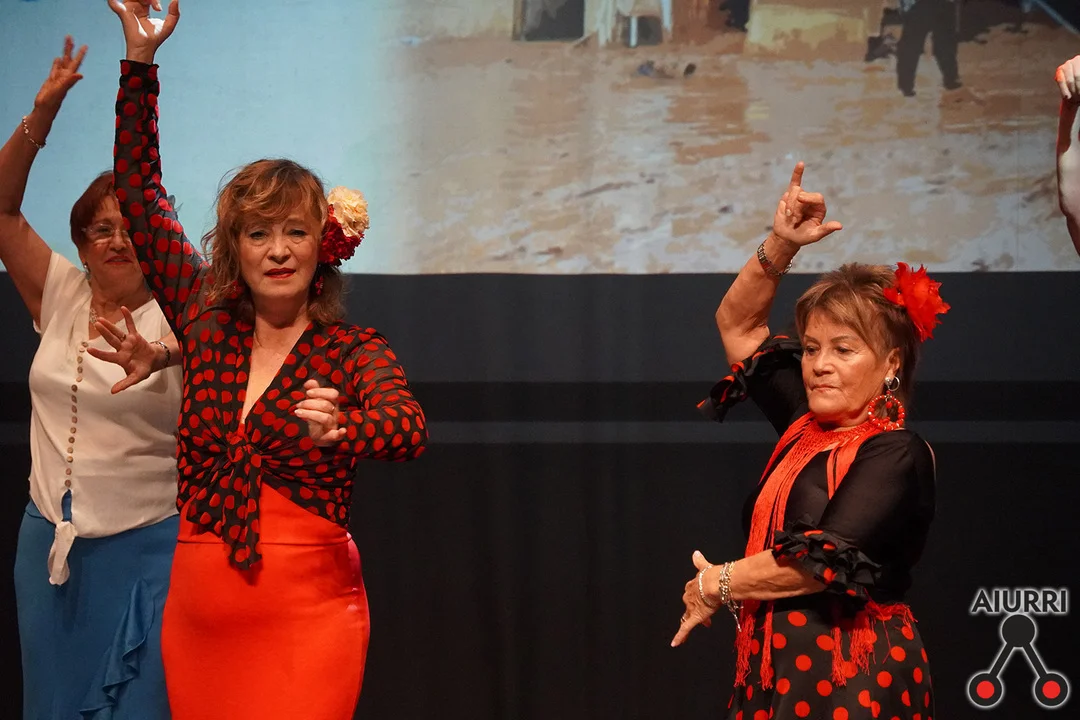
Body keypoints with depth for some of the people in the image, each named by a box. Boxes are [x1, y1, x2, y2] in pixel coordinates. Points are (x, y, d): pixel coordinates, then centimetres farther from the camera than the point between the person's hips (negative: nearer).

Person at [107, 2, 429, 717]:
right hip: (196, 618, 3)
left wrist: (336, 432, -44)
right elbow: (141, 197, 12)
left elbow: (408, 427, -21)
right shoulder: (207, 324, 8)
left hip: (307, 620, -3)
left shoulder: (356, 351, -1)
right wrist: (140, 58, 7)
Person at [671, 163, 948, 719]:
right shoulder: (805, 424, 10)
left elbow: (825, 560, -22)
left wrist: (717, 585, -9)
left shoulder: (896, 457, -12)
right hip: (773, 673, 7)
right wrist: (780, 246, 5)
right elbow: (737, 324, 20)